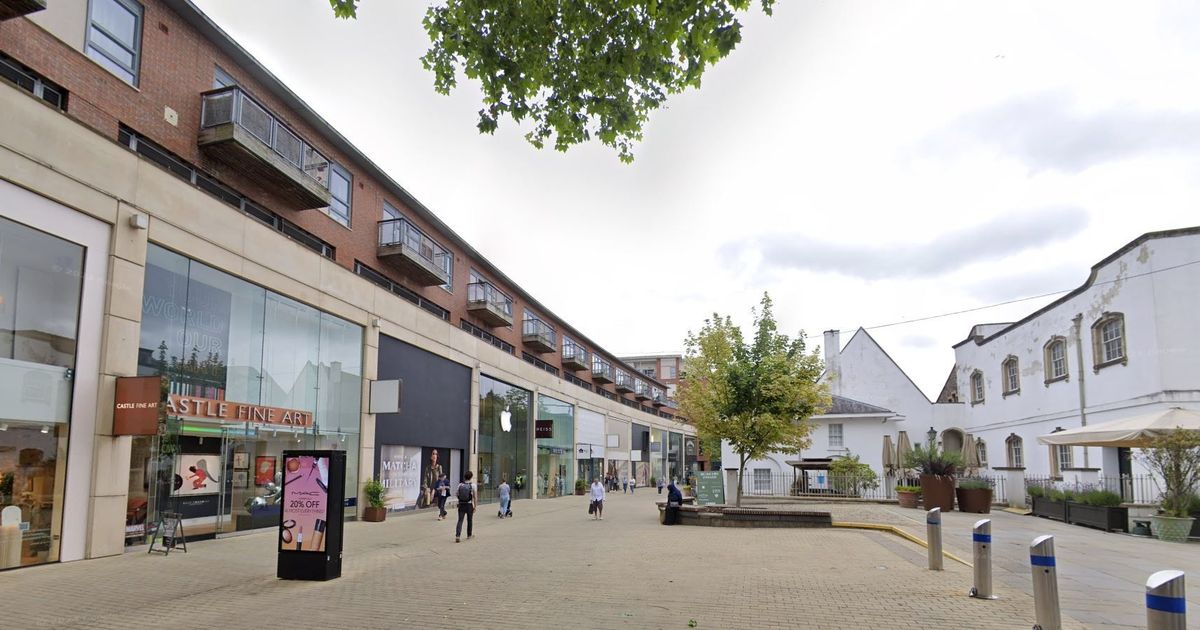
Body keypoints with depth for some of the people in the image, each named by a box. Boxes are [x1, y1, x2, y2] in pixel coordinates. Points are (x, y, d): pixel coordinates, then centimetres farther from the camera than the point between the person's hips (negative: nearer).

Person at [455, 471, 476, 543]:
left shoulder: (460, 485, -1)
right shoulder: (472, 485, -8)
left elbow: (457, 495, 4)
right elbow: (475, 497, -7)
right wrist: (475, 506, 0)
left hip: (461, 504, 2)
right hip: (469, 505, -1)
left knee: (460, 520, 0)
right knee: (470, 520, 15)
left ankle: (457, 535, -15)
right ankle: (469, 535, 29)